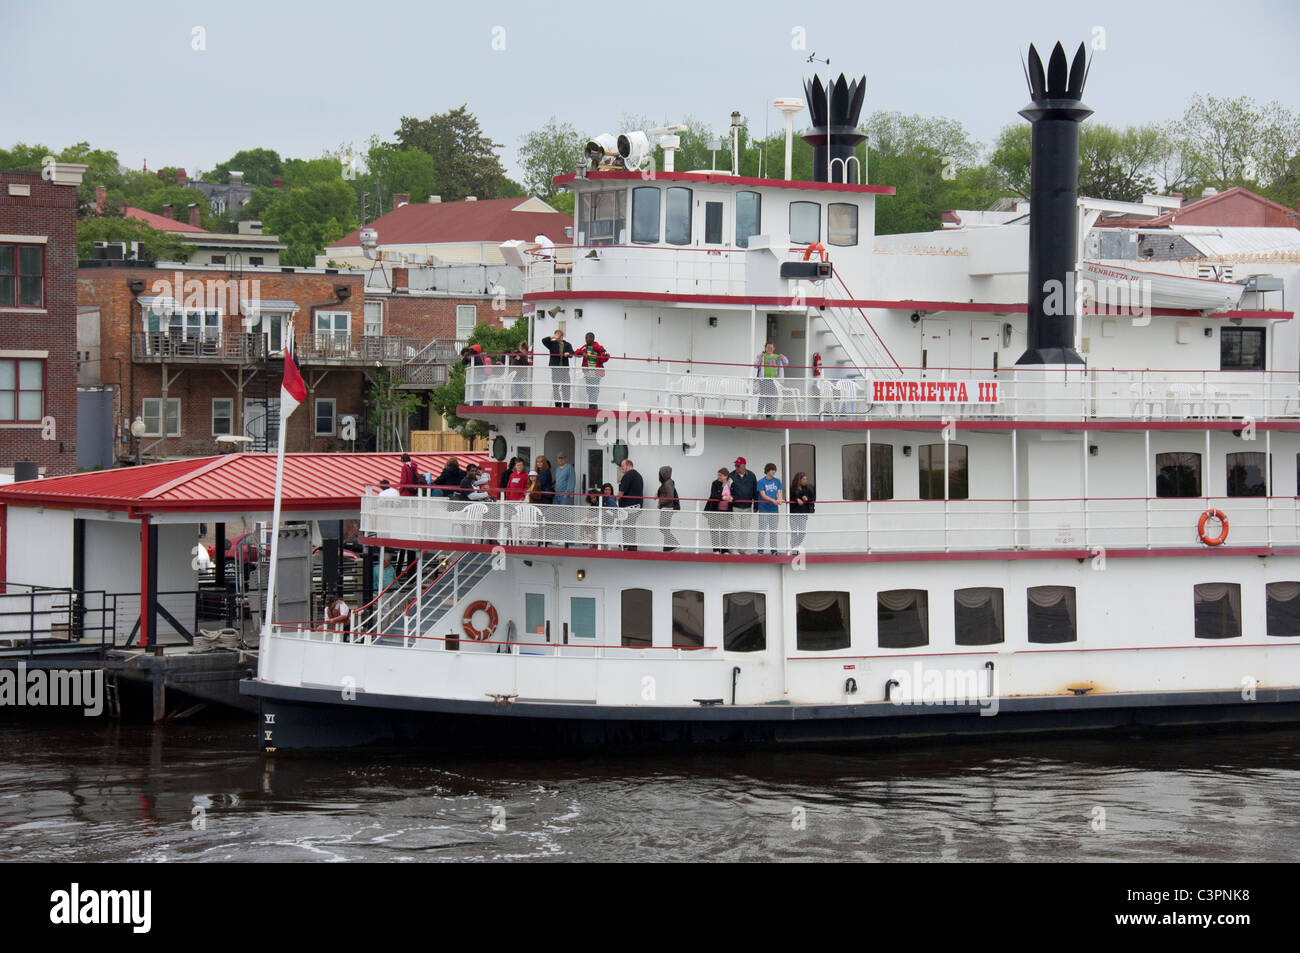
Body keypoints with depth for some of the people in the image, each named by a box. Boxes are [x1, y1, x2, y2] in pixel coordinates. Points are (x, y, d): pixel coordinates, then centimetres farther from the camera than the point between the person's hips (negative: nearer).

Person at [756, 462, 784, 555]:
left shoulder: (777, 481, 9)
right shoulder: (761, 482, -4)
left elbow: (779, 493, 3)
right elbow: (763, 495, -12)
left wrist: (779, 499, -21)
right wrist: (774, 500, -26)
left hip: (774, 509, 4)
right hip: (764, 509, -4)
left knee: (773, 530, 7)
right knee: (762, 530, -4)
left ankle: (773, 549, 12)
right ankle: (760, 549, 0)